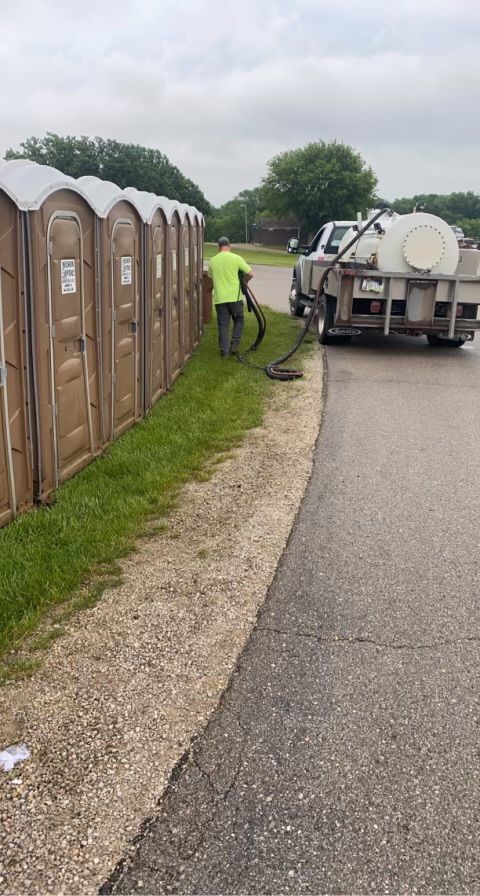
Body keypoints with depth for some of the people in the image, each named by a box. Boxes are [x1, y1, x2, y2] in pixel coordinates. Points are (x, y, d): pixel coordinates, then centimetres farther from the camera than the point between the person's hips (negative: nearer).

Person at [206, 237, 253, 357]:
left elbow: (210, 277, 20)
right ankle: (234, 344, 6)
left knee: (223, 324, 7)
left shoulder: (212, 261, 5)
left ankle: (224, 350, 6)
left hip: (219, 298, 2)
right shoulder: (236, 258, -6)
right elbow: (250, 274, -5)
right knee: (238, 320, 16)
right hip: (234, 296, -2)